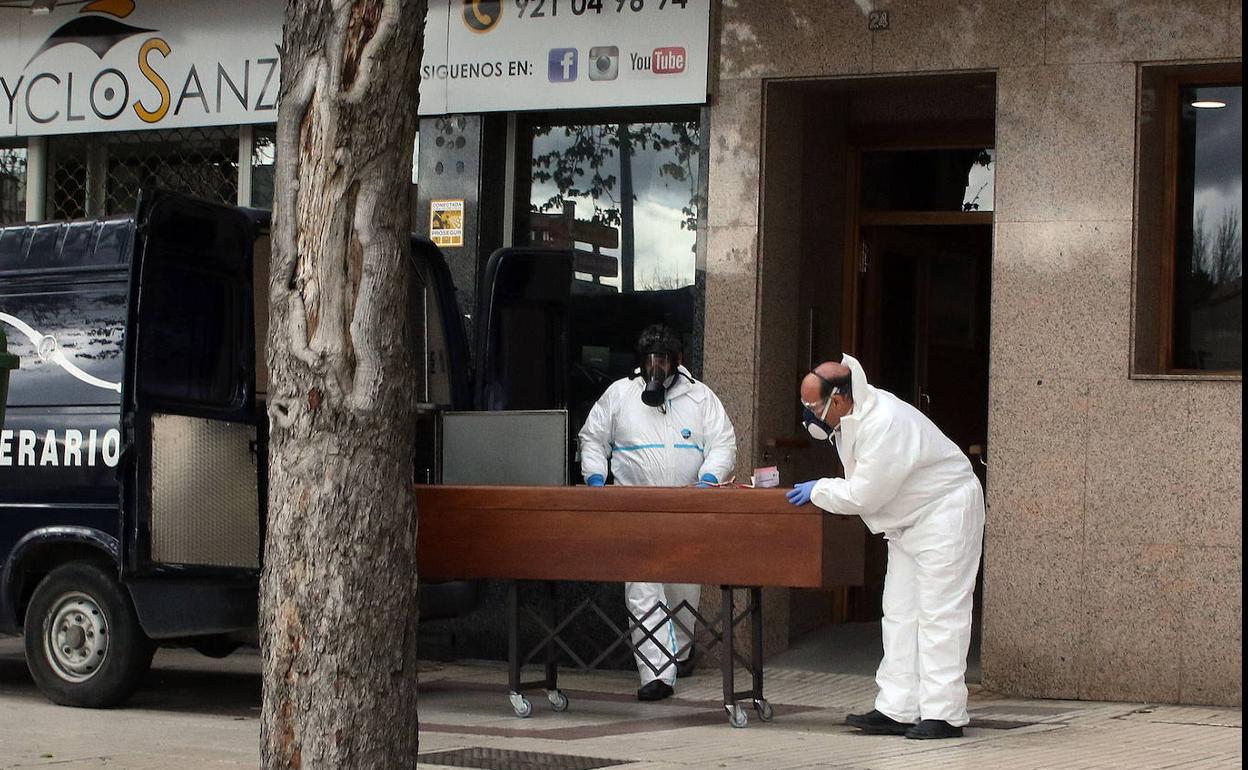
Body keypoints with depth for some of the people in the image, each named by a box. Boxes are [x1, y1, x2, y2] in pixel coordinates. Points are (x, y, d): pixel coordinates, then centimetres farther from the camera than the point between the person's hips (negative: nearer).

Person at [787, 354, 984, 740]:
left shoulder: (884, 425, -30)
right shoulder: (851, 416, 2)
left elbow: (863, 495, -26)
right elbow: (862, 485, 19)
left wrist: (818, 490, -11)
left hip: (944, 513, -10)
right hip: (908, 518, 10)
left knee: (939, 613, -9)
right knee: (899, 614, 8)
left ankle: (944, 714, -7)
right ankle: (897, 710, 10)